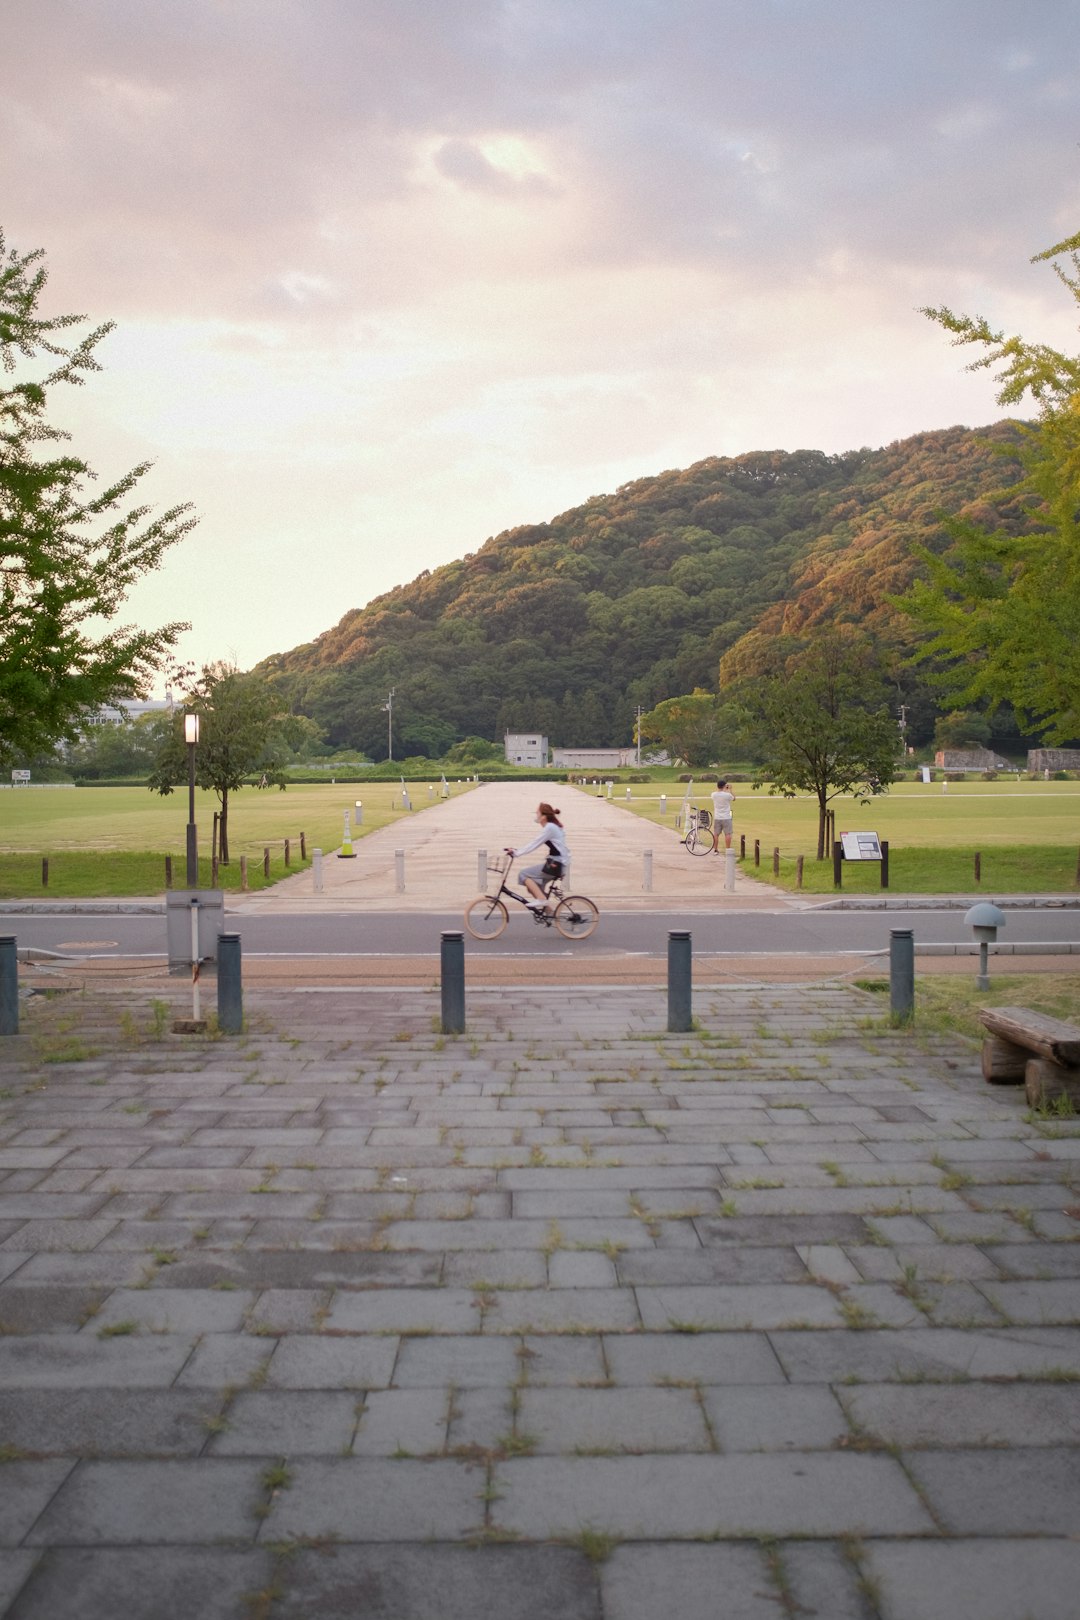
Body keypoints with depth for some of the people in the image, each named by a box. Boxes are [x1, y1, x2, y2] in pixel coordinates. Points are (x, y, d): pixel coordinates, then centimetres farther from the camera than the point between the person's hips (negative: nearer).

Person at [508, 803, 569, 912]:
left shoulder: (549, 828, -14)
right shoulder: (553, 826, 16)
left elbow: (534, 845, -15)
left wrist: (516, 853, -10)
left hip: (555, 865, -10)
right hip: (558, 864, 10)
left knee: (523, 874, -9)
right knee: (534, 886, 13)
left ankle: (541, 900, -13)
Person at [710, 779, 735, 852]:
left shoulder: (714, 795, -3)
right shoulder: (727, 795, -14)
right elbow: (734, 798, 7)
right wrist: (730, 790, 14)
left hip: (717, 818, 4)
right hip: (726, 818, -4)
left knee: (716, 834, 9)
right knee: (727, 834, 0)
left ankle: (715, 850, 13)